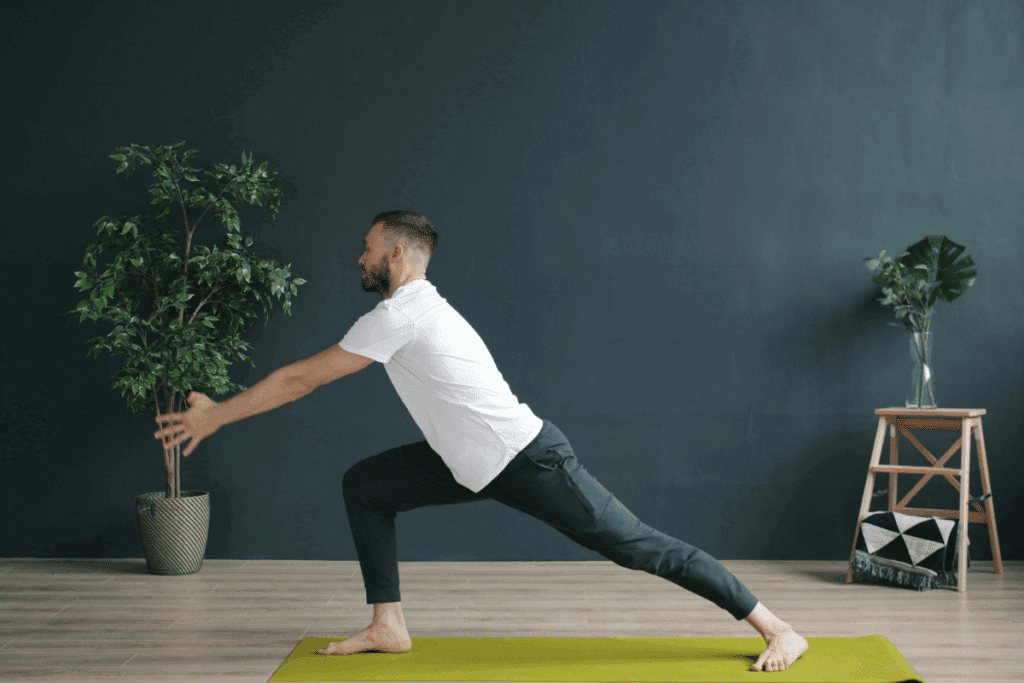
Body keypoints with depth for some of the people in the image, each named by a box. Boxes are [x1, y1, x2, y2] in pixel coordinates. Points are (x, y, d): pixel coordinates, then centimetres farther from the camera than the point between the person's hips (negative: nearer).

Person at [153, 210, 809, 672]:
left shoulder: (399, 316, -16)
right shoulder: (414, 309, 16)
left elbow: (304, 378, -12)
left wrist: (215, 417, -3)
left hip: (527, 461, -10)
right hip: (477, 464, 10)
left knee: (638, 546, -7)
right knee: (364, 484, 9)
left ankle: (779, 629, 2)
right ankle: (389, 627, 13)